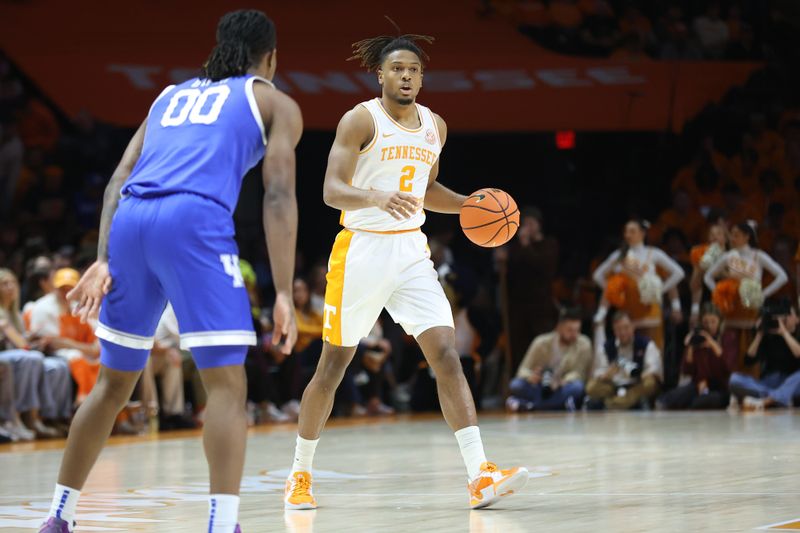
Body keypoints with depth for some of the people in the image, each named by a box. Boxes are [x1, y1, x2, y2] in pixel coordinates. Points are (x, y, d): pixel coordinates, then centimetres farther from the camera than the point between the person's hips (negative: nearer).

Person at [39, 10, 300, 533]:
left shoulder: (172, 94, 31)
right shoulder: (275, 103, 18)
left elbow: (119, 178, 18)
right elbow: (279, 196, 3)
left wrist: (103, 260, 11)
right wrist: (284, 294, -1)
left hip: (129, 220, 5)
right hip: (194, 221, -5)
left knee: (114, 382, 19)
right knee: (227, 383, -3)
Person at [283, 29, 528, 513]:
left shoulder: (435, 126, 10)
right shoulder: (361, 120, -9)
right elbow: (332, 190, -19)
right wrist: (378, 197, -37)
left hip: (411, 252, 5)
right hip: (362, 250, -4)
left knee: (447, 355, -10)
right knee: (333, 366, 5)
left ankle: (480, 477, -17)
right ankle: (300, 475, 22)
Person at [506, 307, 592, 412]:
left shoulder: (584, 344, -9)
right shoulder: (542, 342, -6)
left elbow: (578, 373, -13)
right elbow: (523, 370, -6)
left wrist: (563, 382, -35)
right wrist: (530, 377, -31)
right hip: (542, 389, 1)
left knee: (576, 387, -36)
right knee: (516, 385, -26)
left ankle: (527, 405, -33)